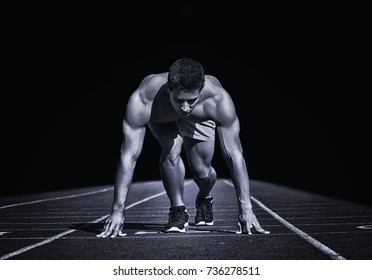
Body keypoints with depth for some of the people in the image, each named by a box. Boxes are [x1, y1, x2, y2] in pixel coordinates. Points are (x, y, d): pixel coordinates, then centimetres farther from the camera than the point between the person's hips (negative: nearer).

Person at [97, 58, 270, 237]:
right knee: (171, 152, -30)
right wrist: (117, 210, -41)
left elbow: (234, 155, -38)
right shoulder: (142, 101, -45)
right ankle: (177, 210, -6)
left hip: (199, 119, 1)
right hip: (160, 118, -1)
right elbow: (129, 156, -40)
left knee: (201, 171, -8)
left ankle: (204, 199, 30)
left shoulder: (218, 99, -43)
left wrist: (246, 209, -38)